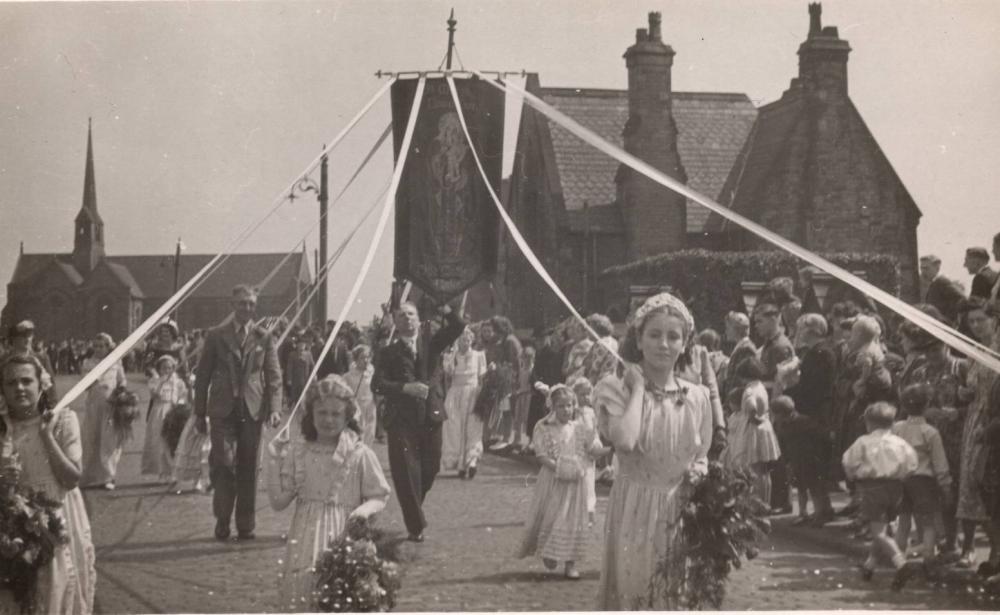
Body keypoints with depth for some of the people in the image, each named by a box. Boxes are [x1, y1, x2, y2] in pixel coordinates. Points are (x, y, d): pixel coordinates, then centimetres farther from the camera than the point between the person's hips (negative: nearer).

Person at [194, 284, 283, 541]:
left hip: (252, 410, 1)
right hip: (223, 410, -1)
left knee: (248, 469, 3)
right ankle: (222, 521, 4)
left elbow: (274, 376, 5)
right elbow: (202, 375, 8)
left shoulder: (264, 337, 9)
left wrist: (274, 408, -9)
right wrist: (200, 413, 4)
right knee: (224, 463, -9)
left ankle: (245, 526, 10)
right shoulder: (216, 335, 7)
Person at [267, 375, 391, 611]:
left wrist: (364, 510, -15)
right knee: (299, 589, -5)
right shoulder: (297, 452, 4)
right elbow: (278, 501, 5)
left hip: (344, 536, -2)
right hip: (306, 536, 2)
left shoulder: (360, 454, -2)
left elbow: (379, 496, 6)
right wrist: (275, 462, -3)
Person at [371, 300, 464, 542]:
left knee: (430, 468, 10)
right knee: (407, 473, -5)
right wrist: (405, 388, -17)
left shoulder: (431, 343, 11)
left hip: (431, 416, 3)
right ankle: (416, 526, 1)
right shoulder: (389, 352, 5)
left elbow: (457, 328, -3)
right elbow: (377, 384, -5)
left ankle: (415, 508, 36)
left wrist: (444, 308, -16)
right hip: (401, 420, -3)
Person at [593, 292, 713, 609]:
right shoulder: (614, 388, -6)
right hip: (633, 514, -4)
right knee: (631, 595, 1)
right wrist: (637, 386, -14)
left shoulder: (697, 397, 6)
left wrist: (698, 472, -5)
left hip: (681, 517, 4)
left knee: (680, 599, 9)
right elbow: (624, 440, -25)